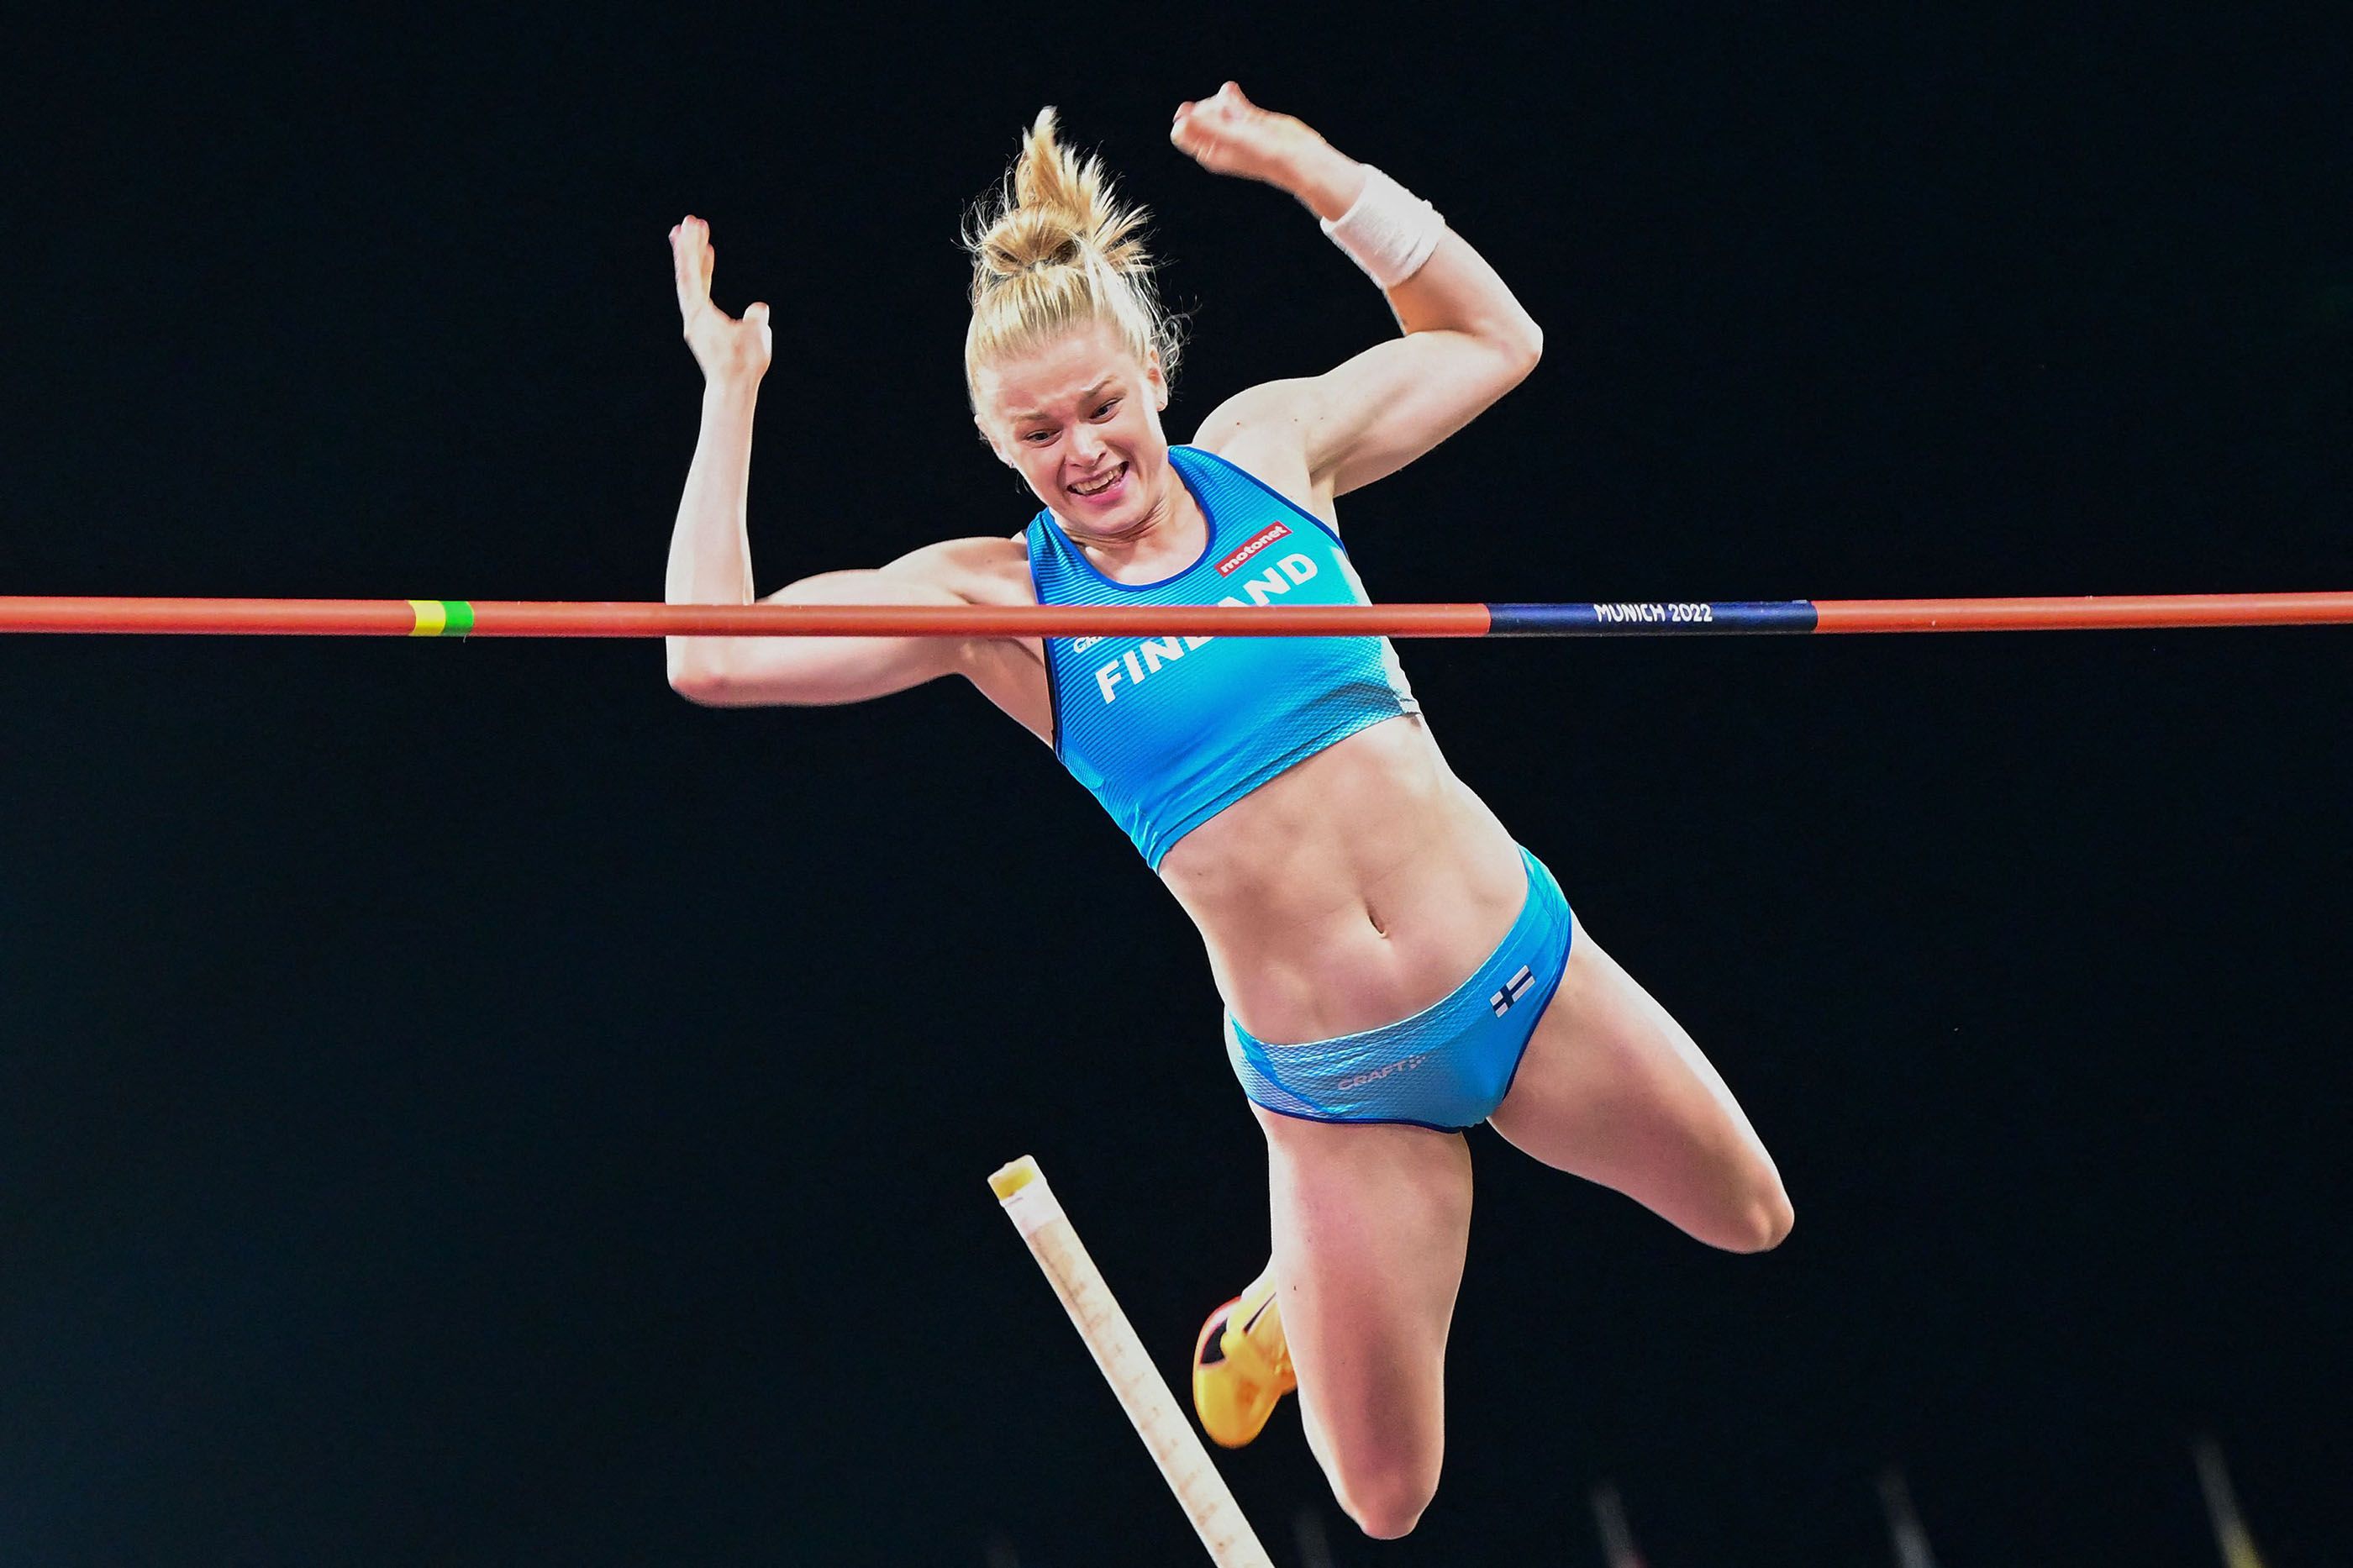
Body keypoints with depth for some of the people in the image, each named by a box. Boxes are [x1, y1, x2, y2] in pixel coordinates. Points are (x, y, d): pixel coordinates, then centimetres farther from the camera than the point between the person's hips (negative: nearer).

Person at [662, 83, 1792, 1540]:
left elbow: (1493, 340, 13)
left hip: (1519, 964, 3)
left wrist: (1318, 173, 2)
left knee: (1751, 1220, 16)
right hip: (1332, 1080, -3)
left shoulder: (1265, 450, 0)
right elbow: (715, 655, -16)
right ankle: (1290, 1304, 36)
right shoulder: (1004, 601, -8)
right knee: (1387, 1501, 2)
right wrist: (730, 395, -14)